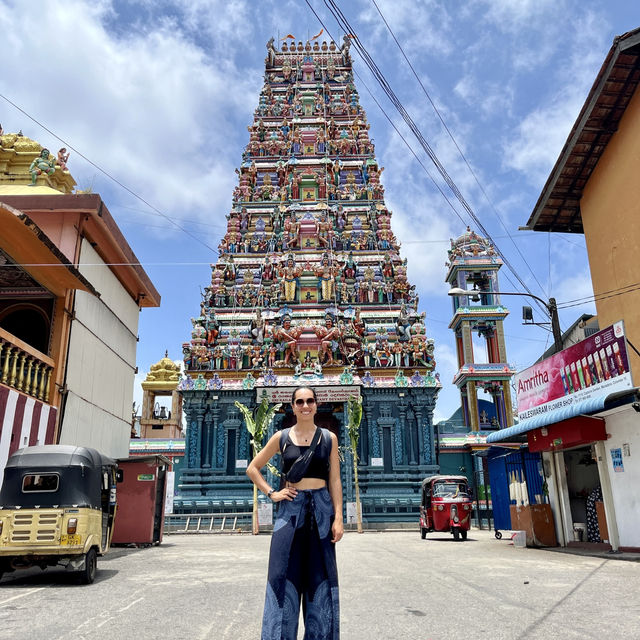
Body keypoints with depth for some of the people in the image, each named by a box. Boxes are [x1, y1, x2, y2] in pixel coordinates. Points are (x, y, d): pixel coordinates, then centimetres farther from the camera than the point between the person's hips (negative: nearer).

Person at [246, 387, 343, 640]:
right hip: (290, 508, 0)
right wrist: (271, 493, -1)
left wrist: (338, 518, -4)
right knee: (285, 576, 2)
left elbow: (335, 481, 2)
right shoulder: (282, 437, 3)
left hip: (321, 509, 1)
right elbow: (252, 468, 11)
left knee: (320, 578, 6)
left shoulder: (329, 438, 4)